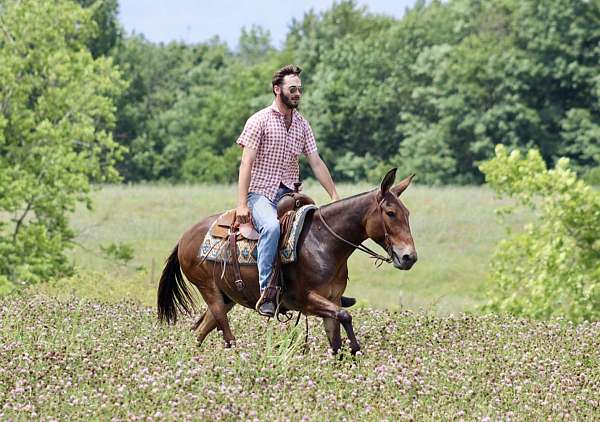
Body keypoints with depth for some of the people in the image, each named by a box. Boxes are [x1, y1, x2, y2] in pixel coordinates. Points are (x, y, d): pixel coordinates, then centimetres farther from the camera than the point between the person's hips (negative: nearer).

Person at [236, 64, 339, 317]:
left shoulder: (302, 125, 12)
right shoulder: (260, 121, -5)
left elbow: (316, 163, 11)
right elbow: (247, 163, -11)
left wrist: (335, 197, 3)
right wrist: (242, 204, -20)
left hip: (290, 194, 6)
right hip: (261, 194, -6)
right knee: (272, 226, -36)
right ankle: (265, 294, -36)